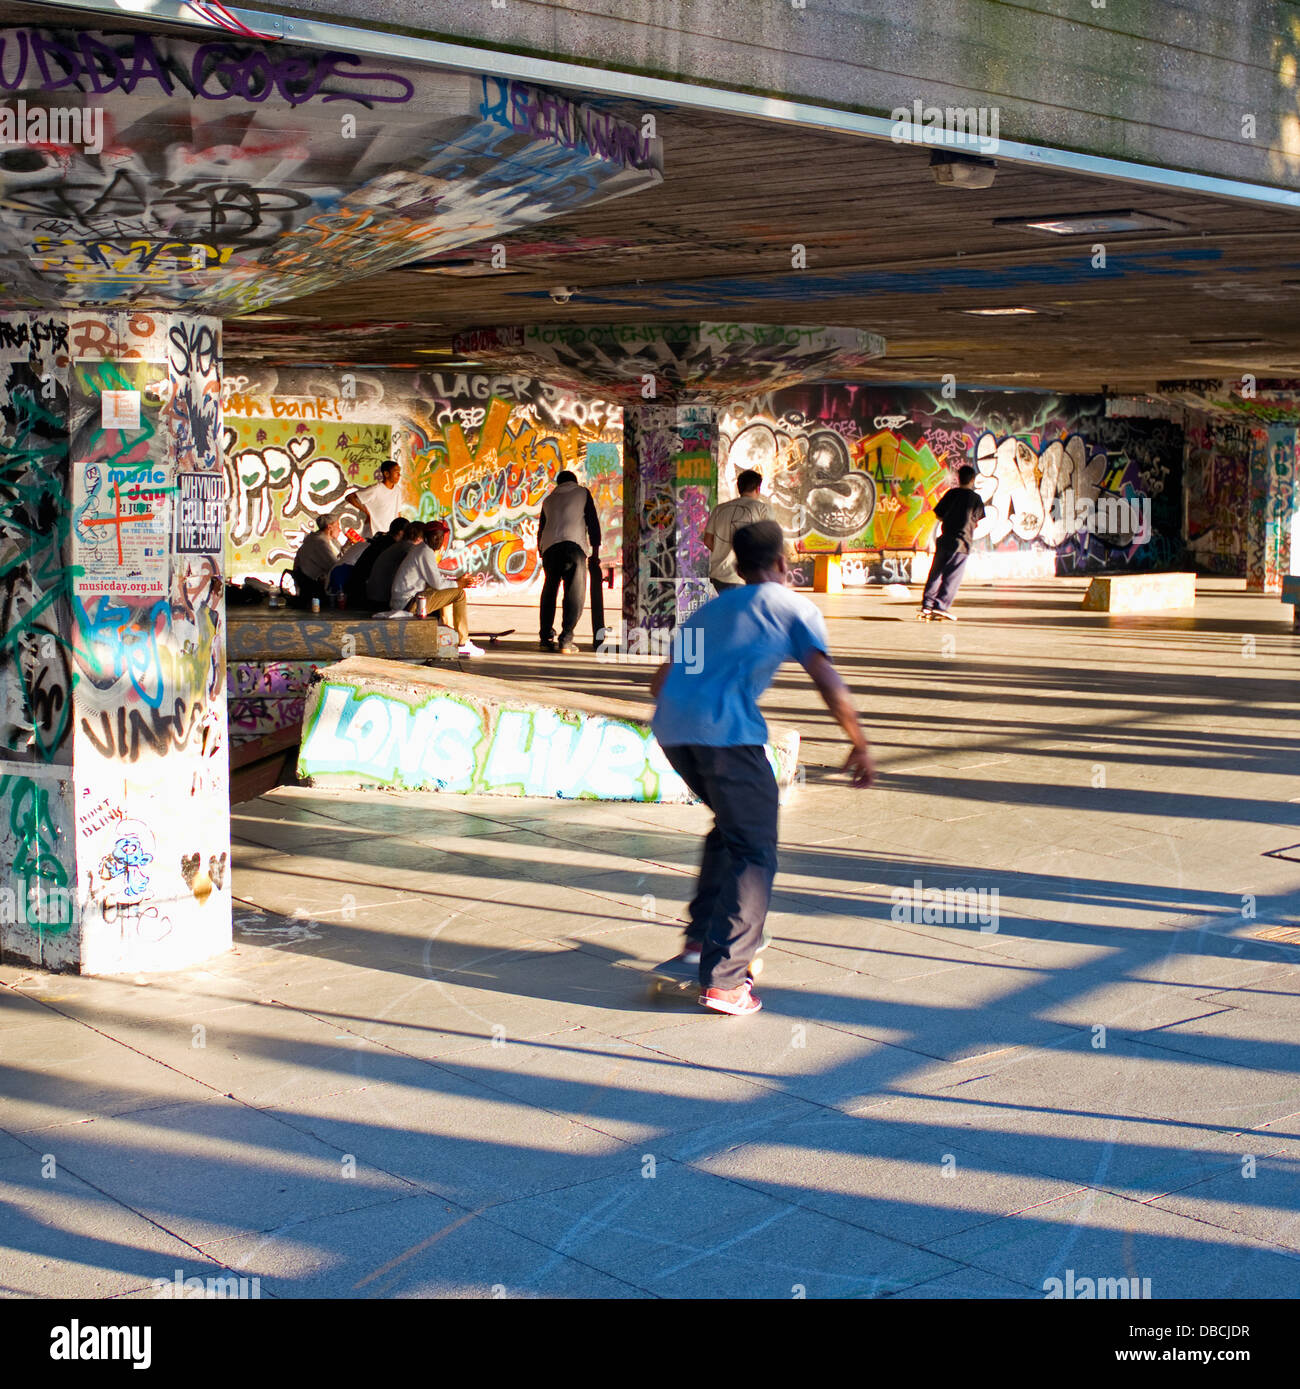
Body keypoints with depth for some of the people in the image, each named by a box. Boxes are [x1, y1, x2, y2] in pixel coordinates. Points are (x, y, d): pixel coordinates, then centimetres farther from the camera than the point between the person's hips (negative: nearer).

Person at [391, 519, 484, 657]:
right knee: (459, 594, -10)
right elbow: (437, 583, -16)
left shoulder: (419, 549, 16)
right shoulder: (426, 552, -15)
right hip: (411, 604, -10)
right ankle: (463, 644, -8)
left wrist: (456, 580, 10)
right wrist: (458, 583, -1)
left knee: (446, 592, 29)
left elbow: (436, 575, 22)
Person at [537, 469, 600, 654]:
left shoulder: (549, 500, 27)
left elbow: (541, 529, 27)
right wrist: (595, 549, 11)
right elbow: (592, 521, 10)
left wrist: (541, 551, 34)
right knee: (574, 593, -3)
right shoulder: (582, 492, 18)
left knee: (549, 591, 15)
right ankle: (566, 640, -12)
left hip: (548, 547, 4)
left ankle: (546, 638, 16)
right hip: (574, 544, -4)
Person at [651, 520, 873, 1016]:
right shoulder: (793, 608, 13)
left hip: (670, 728, 7)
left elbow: (660, 681, 30)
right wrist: (860, 746, 10)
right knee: (753, 853, 2)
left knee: (730, 826, 28)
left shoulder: (710, 608, 29)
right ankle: (723, 980, -5)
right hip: (726, 732, -6)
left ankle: (701, 937, 28)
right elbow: (828, 682, 2)